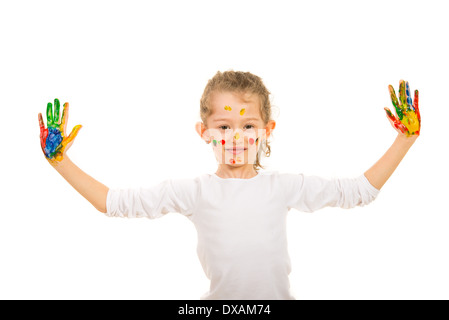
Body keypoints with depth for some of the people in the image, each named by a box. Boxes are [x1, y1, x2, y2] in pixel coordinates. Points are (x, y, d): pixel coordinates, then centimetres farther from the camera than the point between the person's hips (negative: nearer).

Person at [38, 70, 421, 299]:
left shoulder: (284, 186, -4)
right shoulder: (194, 192, -7)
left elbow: (359, 190, 2)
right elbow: (115, 202, -7)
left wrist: (405, 137, -1)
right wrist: (60, 160, -10)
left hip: (277, 293, 1)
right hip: (221, 299, -1)